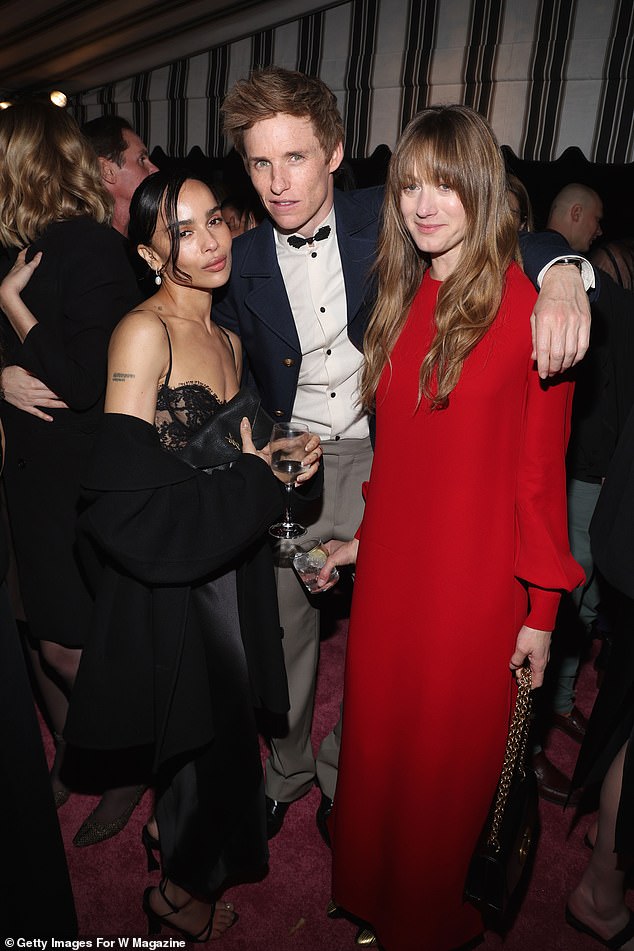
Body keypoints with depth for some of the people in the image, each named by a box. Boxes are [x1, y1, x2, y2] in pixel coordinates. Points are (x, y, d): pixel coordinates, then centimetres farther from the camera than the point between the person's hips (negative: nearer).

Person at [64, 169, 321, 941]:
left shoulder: (228, 339, 7)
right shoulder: (144, 333, -19)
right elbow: (123, 498, -26)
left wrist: (280, 464, -2)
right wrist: (253, 480, -20)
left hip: (226, 569, 7)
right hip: (167, 586, -7)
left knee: (214, 727, 23)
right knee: (212, 734, 10)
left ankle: (173, 827, 53)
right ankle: (183, 890, 40)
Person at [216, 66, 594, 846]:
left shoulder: (385, 220, -5)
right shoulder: (242, 261, -1)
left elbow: (518, 239, -2)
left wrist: (561, 273, -24)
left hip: (383, 459, -1)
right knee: (284, 626, 12)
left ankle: (345, 769, 36)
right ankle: (287, 766, 41)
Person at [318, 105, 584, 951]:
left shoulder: (528, 306, -11)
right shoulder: (401, 301, 6)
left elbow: (542, 469, -9)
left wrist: (542, 605, -7)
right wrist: (365, 535, 11)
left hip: (472, 580, -5)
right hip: (388, 565, 5)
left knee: (445, 756, 15)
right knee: (376, 738, 20)